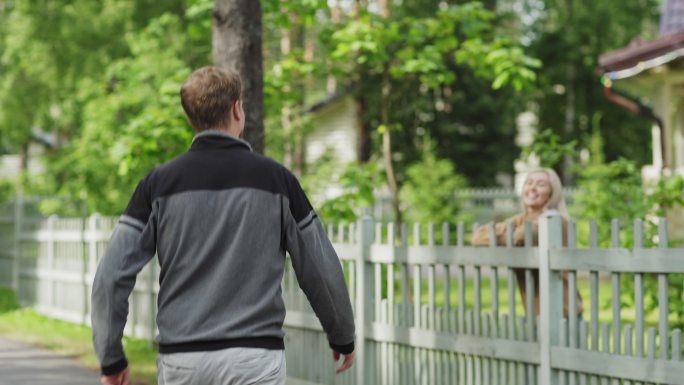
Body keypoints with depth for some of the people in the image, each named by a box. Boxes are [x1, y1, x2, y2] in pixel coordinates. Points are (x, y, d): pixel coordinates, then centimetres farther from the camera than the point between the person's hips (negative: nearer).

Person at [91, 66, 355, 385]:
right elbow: (320, 268, 5)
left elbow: (111, 275, -1)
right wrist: (343, 335, 20)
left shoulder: (159, 182, 2)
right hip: (254, 358, -2)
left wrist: (111, 359, 7)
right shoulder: (275, 178, 1)